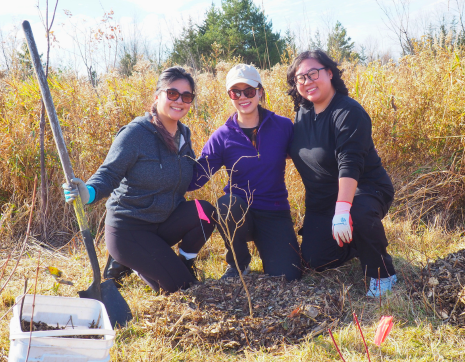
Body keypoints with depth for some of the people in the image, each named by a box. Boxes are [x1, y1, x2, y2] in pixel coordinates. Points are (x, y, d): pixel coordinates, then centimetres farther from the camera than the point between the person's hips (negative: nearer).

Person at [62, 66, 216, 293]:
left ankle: (184, 263, 4)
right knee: (178, 285, -15)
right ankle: (127, 263, 12)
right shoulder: (136, 133, -17)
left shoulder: (183, 135, 5)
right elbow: (109, 174, -21)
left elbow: (191, 179, 12)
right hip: (129, 228, -6)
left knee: (205, 212, -23)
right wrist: (88, 193, -41)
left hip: (164, 223, 6)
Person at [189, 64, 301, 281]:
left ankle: (265, 247, 19)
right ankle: (237, 263, -5)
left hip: (274, 214, 0)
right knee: (227, 204, -36)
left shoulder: (283, 126, -3)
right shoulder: (222, 137, -4)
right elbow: (194, 180, -6)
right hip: (238, 214, 0)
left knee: (287, 276, -18)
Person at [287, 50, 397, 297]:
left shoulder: (348, 112, -21)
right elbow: (297, 150, 16)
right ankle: (355, 246, 30)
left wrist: (342, 210, -41)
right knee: (314, 260, -2)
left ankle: (382, 274, -14)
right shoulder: (302, 114, 3)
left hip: (363, 190, -7)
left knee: (358, 214, -41)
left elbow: (350, 163, -32)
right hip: (322, 200, 7)